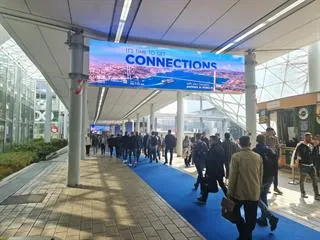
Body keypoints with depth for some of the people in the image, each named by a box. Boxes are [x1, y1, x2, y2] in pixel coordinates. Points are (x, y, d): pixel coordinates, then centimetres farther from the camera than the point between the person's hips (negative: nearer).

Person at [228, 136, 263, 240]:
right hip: (254, 192, 3)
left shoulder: (236, 156, -13)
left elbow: (232, 176, -12)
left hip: (239, 192, -3)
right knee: (250, 218, 13)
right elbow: (260, 175, 7)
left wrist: (230, 191, -2)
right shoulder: (258, 157, -1)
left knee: (235, 211, 19)